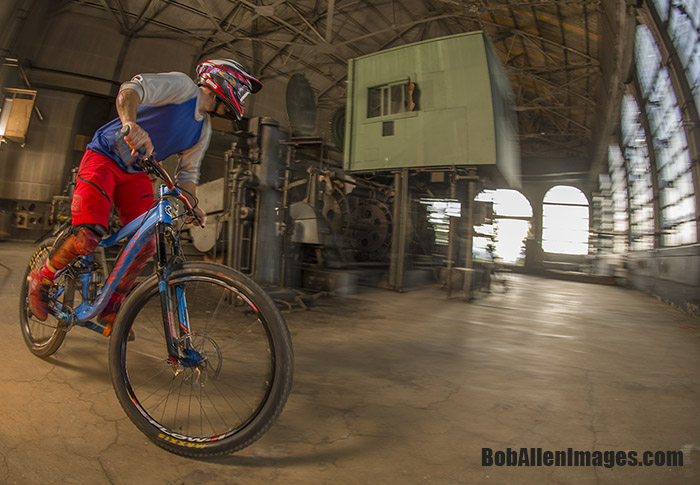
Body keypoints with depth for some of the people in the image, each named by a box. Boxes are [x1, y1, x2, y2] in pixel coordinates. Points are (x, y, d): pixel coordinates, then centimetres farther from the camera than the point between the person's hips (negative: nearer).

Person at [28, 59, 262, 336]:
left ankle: (110, 309, 11)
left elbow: (188, 171, 10)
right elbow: (131, 89, -28)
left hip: (136, 175, 7)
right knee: (89, 238, -20)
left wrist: (191, 204, -8)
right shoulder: (182, 85, -12)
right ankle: (42, 279, 11)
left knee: (145, 246, -7)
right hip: (104, 157, -7)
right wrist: (130, 122, -50)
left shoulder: (203, 131, 9)